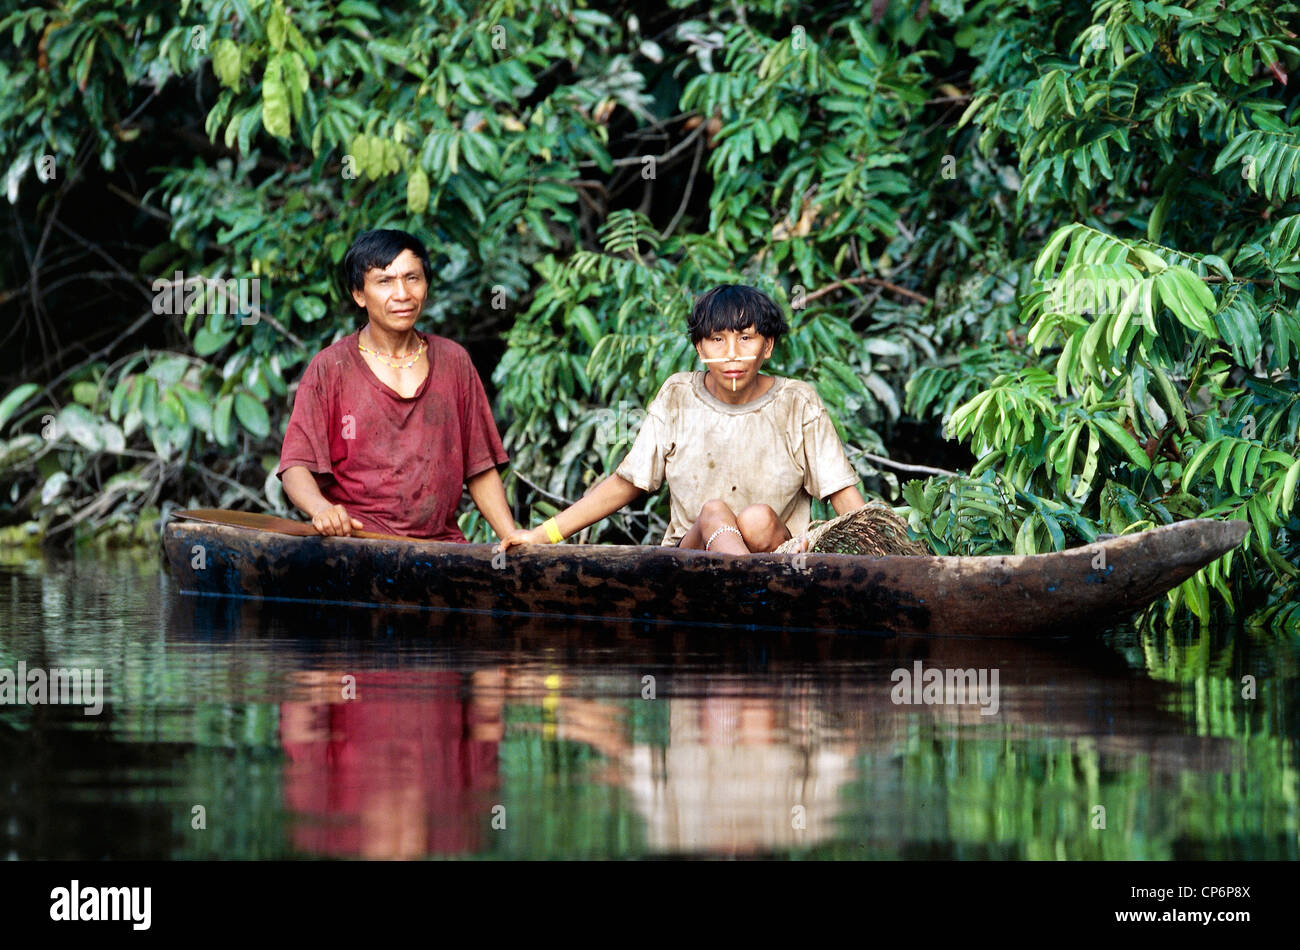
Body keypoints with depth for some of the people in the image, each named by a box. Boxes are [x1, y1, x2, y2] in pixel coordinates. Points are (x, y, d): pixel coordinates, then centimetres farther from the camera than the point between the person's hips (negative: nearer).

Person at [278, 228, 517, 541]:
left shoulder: (453, 361, 15)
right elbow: (296, 467, -1)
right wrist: (322, 509, -23)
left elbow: (480, 469, 18)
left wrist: (513, 538, 3)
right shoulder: (329, 368, 5)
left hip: (441, 542, 3)